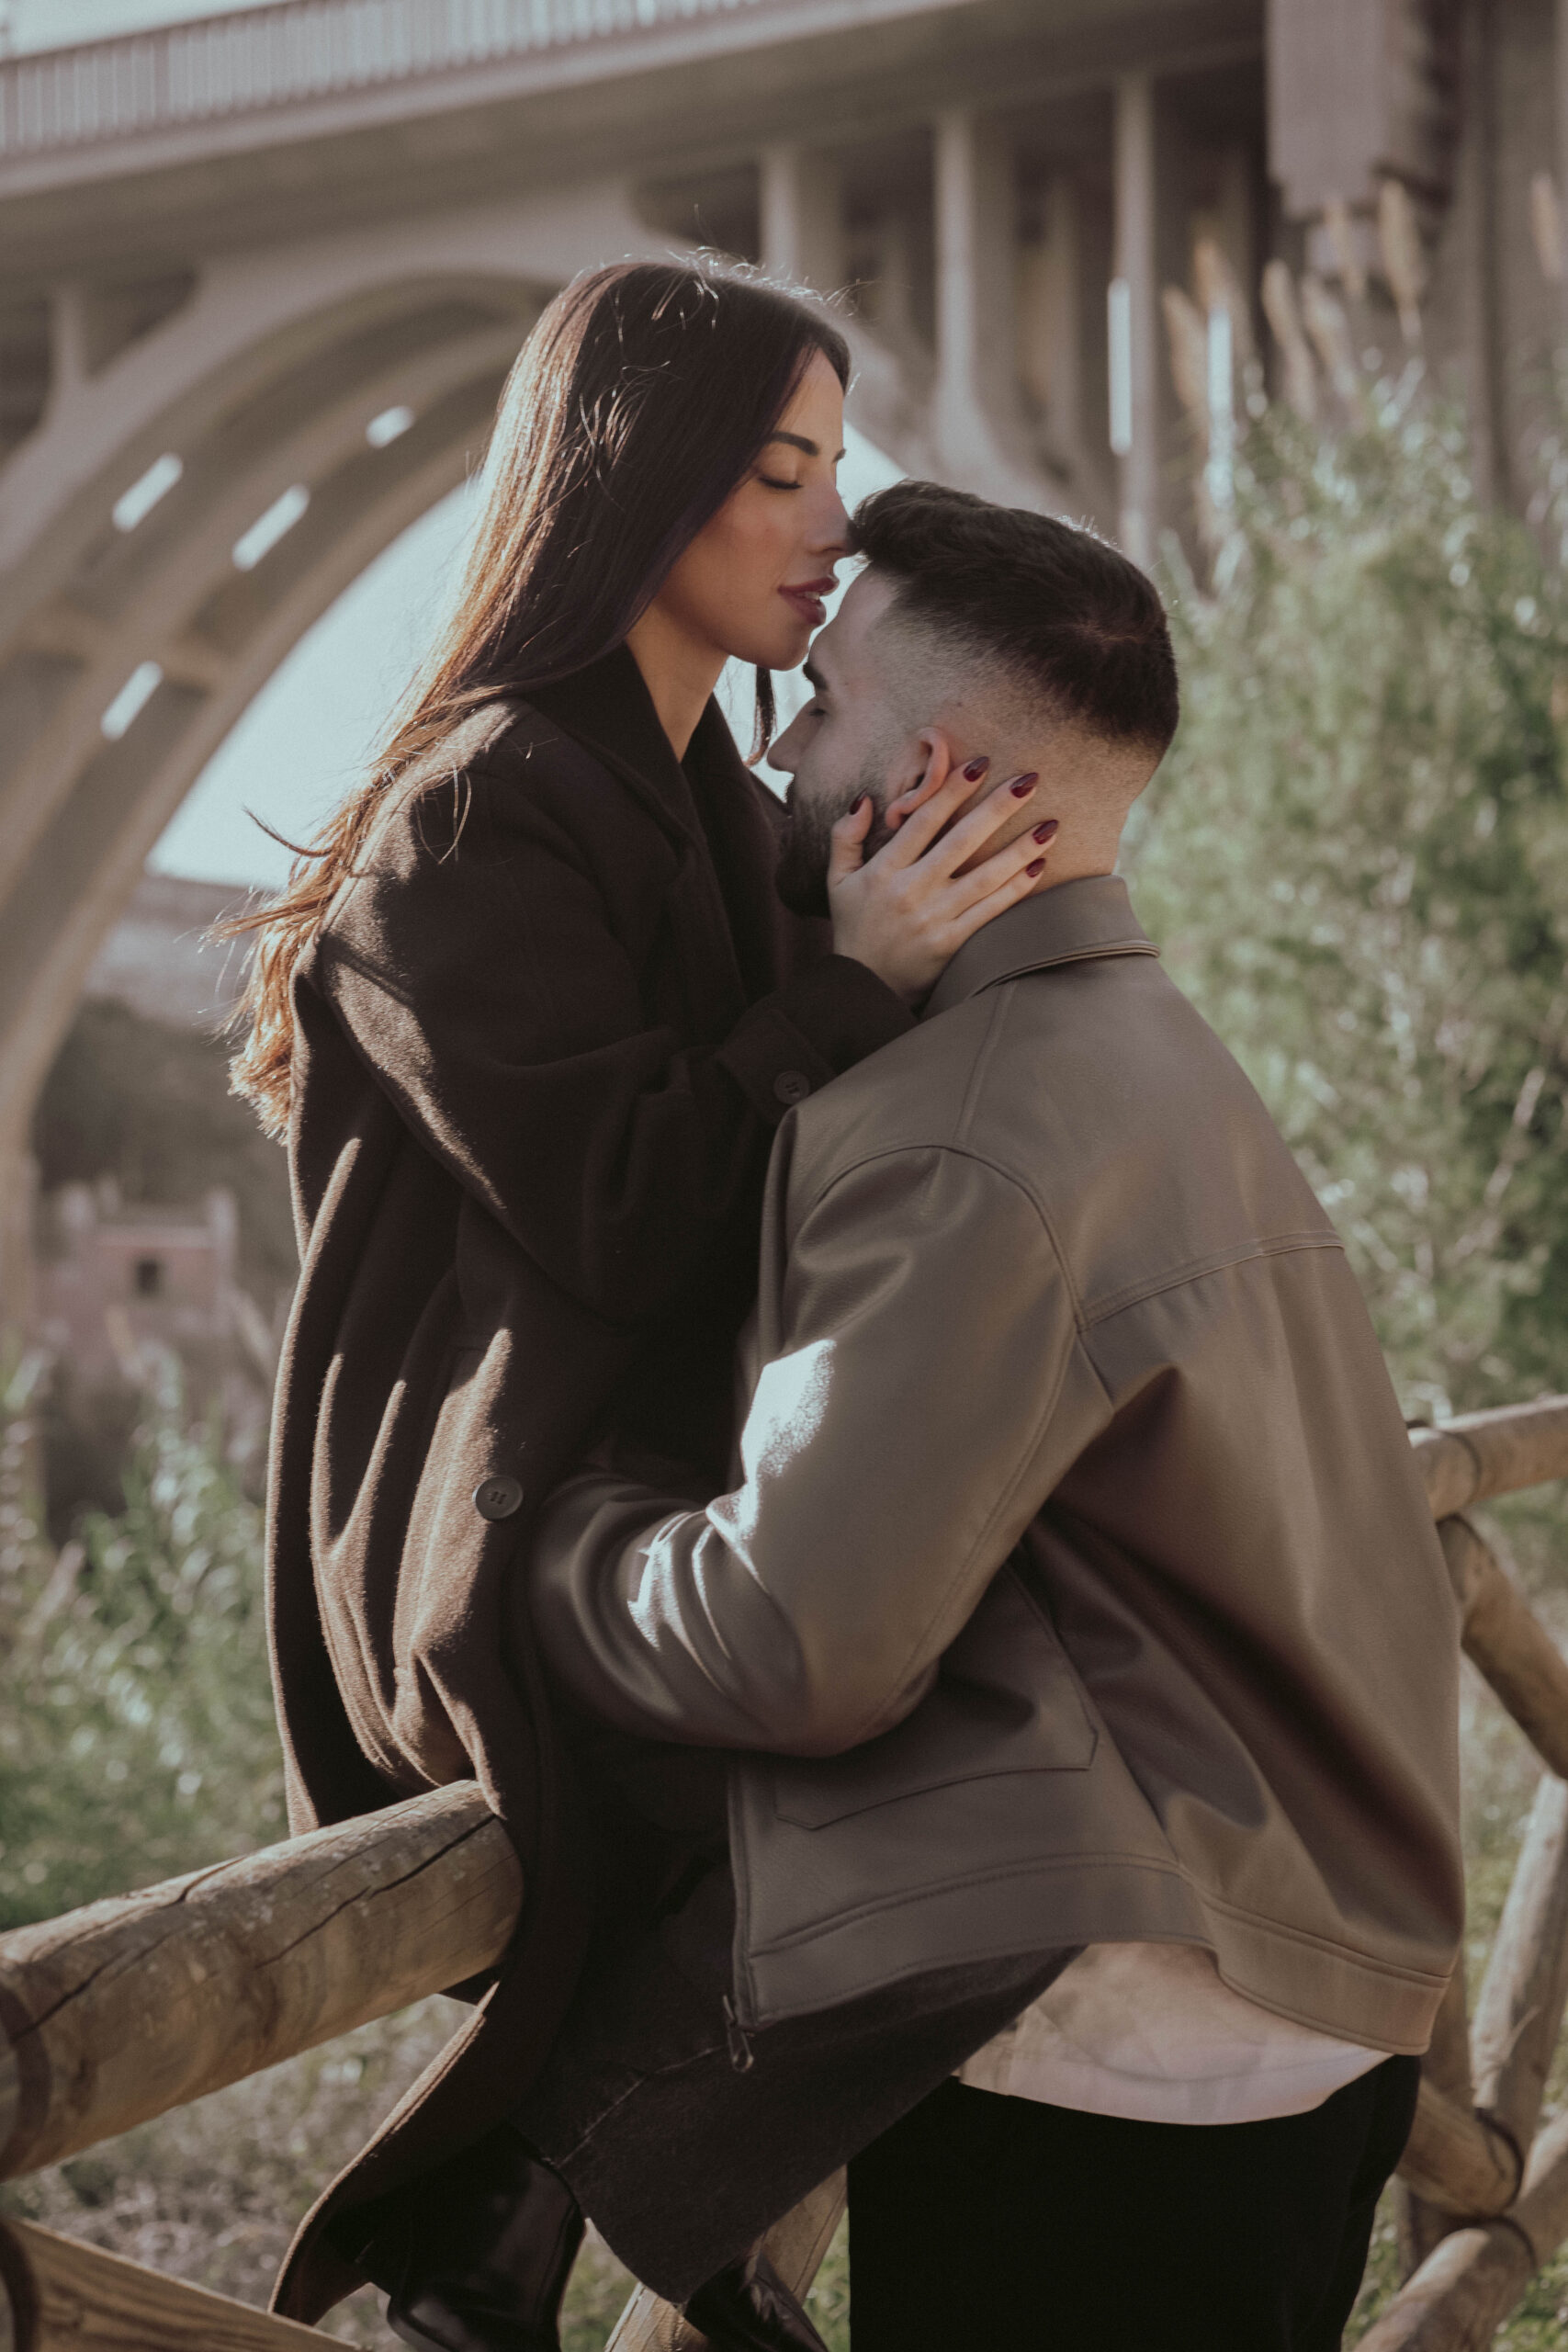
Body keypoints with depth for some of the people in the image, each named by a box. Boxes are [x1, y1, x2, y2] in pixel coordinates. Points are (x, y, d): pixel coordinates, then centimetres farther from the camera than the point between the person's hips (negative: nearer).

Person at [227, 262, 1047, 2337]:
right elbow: (618, 1219, -18)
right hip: (541, 1565, -9)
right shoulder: (479, 817, -10)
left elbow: (807, 1174, 19)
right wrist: (858, 977, -18)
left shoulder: (722, 816, 17)